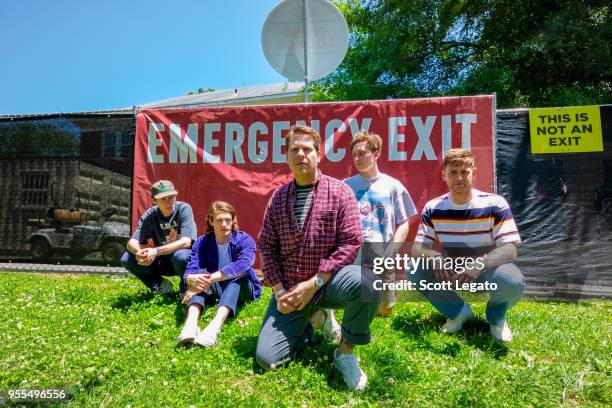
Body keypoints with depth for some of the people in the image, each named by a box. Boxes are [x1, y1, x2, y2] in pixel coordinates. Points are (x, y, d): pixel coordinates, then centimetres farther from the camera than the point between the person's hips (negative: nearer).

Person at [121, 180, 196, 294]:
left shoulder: (184, 209, -17)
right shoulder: (150, 215, -7)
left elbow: (186, 242, -26)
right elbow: (132, 242, -13)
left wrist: (156, 251, -38)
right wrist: (139, 252, -37)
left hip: (187, 260, -3)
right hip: (163, 261, 4)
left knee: (180, 256, -38)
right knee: (127, 259, -15)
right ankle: (161, 285, 2)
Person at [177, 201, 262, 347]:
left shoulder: (244, 240, -13)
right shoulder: (202, 242, -6)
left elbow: (243, 264, -35)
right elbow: (190, 271, -20)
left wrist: (210, 279, -43)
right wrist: (193, 280, -46)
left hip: (241, 290, -2)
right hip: (215, 291, 2)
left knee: (238, 273, -33)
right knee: (200, 275, -26)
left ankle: (216, 324, -53)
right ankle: (191, 323, -50)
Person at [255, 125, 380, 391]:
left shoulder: (339, 191, -5)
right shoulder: (278, 197, 5)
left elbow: (351, 242, -13)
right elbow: (266, 245, 5)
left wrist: (315, 283, -17)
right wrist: (279, 290, -7)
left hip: (328, 282, -2)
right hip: (291, 289, 3)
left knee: (362, 282, -36)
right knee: (266, 358, -9)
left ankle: (345, 352, -9)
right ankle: (307, 326, 23)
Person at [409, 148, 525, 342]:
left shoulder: (495, 204, -16)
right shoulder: (433, 208, -9)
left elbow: (510, 249, -22)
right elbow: (417, 248, -10)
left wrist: (480, 264, -43)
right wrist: (434, 257, -35)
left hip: (489, 269, -2)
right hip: (452, 271, 2)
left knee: (514, 282, -35)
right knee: (414, 272, -24)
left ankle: (496, 316, 4)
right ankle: (457, 311, 4)